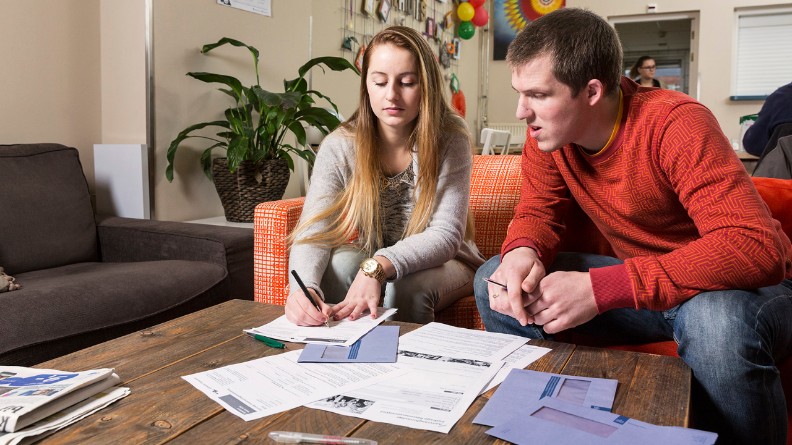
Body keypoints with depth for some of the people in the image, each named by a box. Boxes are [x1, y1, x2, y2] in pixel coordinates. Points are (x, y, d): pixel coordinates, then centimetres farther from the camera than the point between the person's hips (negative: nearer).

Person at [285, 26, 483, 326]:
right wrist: (302, 287, -48)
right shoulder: (340, 147, -14)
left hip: (441, 264, -1)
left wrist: (379, 267, -44)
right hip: (371, 263, 2)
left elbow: (446, 235, -26)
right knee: (340, 264, -29)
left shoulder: (450, 140, -18)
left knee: (409, 285, -32)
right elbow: (312, 233, -25)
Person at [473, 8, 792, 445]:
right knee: (494, 282, -10)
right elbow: (536, 211, 0)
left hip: (738, 287, -5)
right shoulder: (547, 132, -9)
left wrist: (601, 288, -41)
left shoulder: (676, 124, -27)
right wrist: (522, 252, -26)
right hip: (641, 280, 5)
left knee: (717, 321, -41)